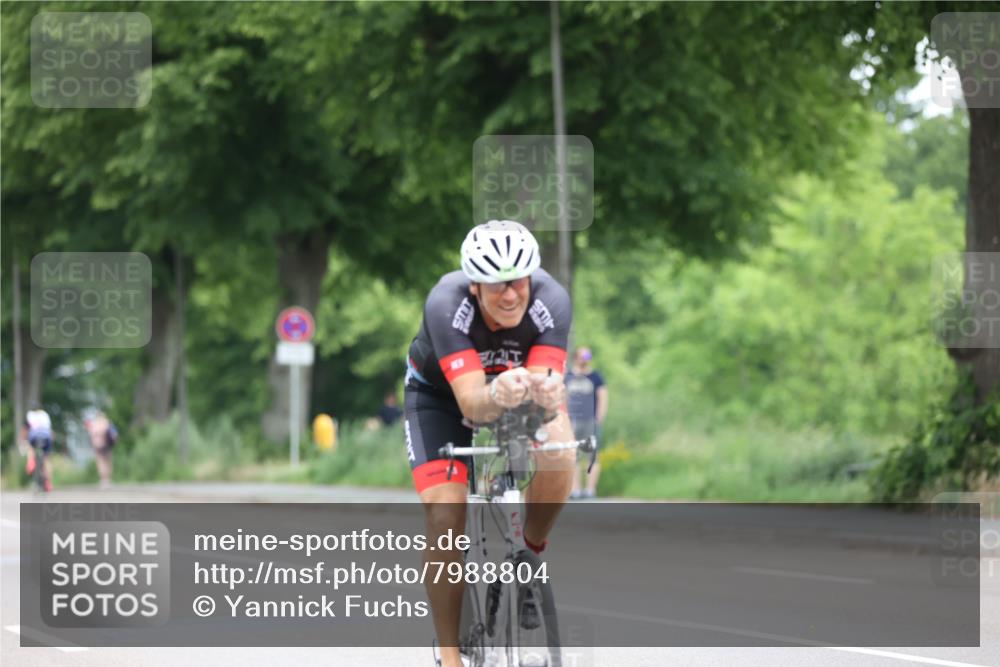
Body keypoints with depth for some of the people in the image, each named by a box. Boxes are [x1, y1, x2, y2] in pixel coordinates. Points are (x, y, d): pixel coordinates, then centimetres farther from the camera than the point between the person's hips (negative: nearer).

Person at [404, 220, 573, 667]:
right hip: (440, 391, -1)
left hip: (518, 377, 2)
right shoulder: (446, 305, -37)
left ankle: (528, 555, 0)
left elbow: (544, 382, -38)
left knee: (558, 460, -30)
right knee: (445, 514, -19)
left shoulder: (551, 301, -32)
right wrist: (497, 396, -66)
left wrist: (545, 392, -62)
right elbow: (472, 403, -44)